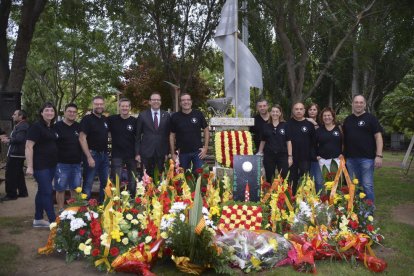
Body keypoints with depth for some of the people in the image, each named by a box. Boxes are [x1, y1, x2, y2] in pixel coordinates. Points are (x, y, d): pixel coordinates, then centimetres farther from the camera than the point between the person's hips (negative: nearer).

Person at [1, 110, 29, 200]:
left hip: (15, 154, -11)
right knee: (19, 174, 16)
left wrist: (8, 140, -15)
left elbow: (19, 139, -28)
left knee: (10, 174, -5)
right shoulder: (21, 125, 18)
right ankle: (23, 192, 22)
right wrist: (8, 138, 7)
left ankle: (11, 194, 1)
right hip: (17, 153, 11)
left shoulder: (22, 126, -17)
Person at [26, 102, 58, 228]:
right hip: (40, 165, -8)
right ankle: (53, 221, -4)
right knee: (47, 192, -8)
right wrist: (30, 166, -21)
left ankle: (38, 219, 22)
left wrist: (56, 161, 16)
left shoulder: (52, 128, 12)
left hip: (51, 165, 8)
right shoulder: (36, 126, -11)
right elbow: (28, 147, -16)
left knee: (42, 191, 13)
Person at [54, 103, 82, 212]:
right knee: (60, 189, 4)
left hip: (76, 163, 4)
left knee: (76, 189, 12)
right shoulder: (57, 126, -4)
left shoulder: (79, 127, 9)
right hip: (62, 163, -4)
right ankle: (61, 211, 13)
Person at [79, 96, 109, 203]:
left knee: (105, 182, 13)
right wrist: (89, 157, -20)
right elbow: (82, 138, -15)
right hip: (92, 154, -7)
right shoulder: (87, 119, -9)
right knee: (88, 183, -1)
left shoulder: (105, 119, 10)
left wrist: (106, 152, 12)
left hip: (104, 154, 7)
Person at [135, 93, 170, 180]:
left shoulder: (166, 115, 5)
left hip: (161, 153, 1)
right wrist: (137, 153, -1)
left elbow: (168, 135, 8)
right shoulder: (142, 115, 2)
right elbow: (138, 136, 4)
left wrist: (167, 152, 3)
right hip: (146, 152, -1)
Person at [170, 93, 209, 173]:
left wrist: (205, 148, -1)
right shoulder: (175, 117, 0)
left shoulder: (198, 114, 0)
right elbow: (172, 135, 4)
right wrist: (173, 153, 1)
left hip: (197, 151, 0)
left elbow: (206, 130, 6)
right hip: (182, 152, 0)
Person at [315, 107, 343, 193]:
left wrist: (342, 154, -7)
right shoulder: (319, 130, 8)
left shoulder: (339, 128, 3)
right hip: (323, 160, 2)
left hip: (337, 159, -1)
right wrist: (316, 155, 3)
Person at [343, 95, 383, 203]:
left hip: (366, 158, -5)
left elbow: (378, 136, -5)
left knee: (367, 186, -5)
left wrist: (379, 155, -14)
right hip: (350, 158, 5)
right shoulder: (347, 120, 14)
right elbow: (344, 138, 19)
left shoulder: (370, 118, 0)